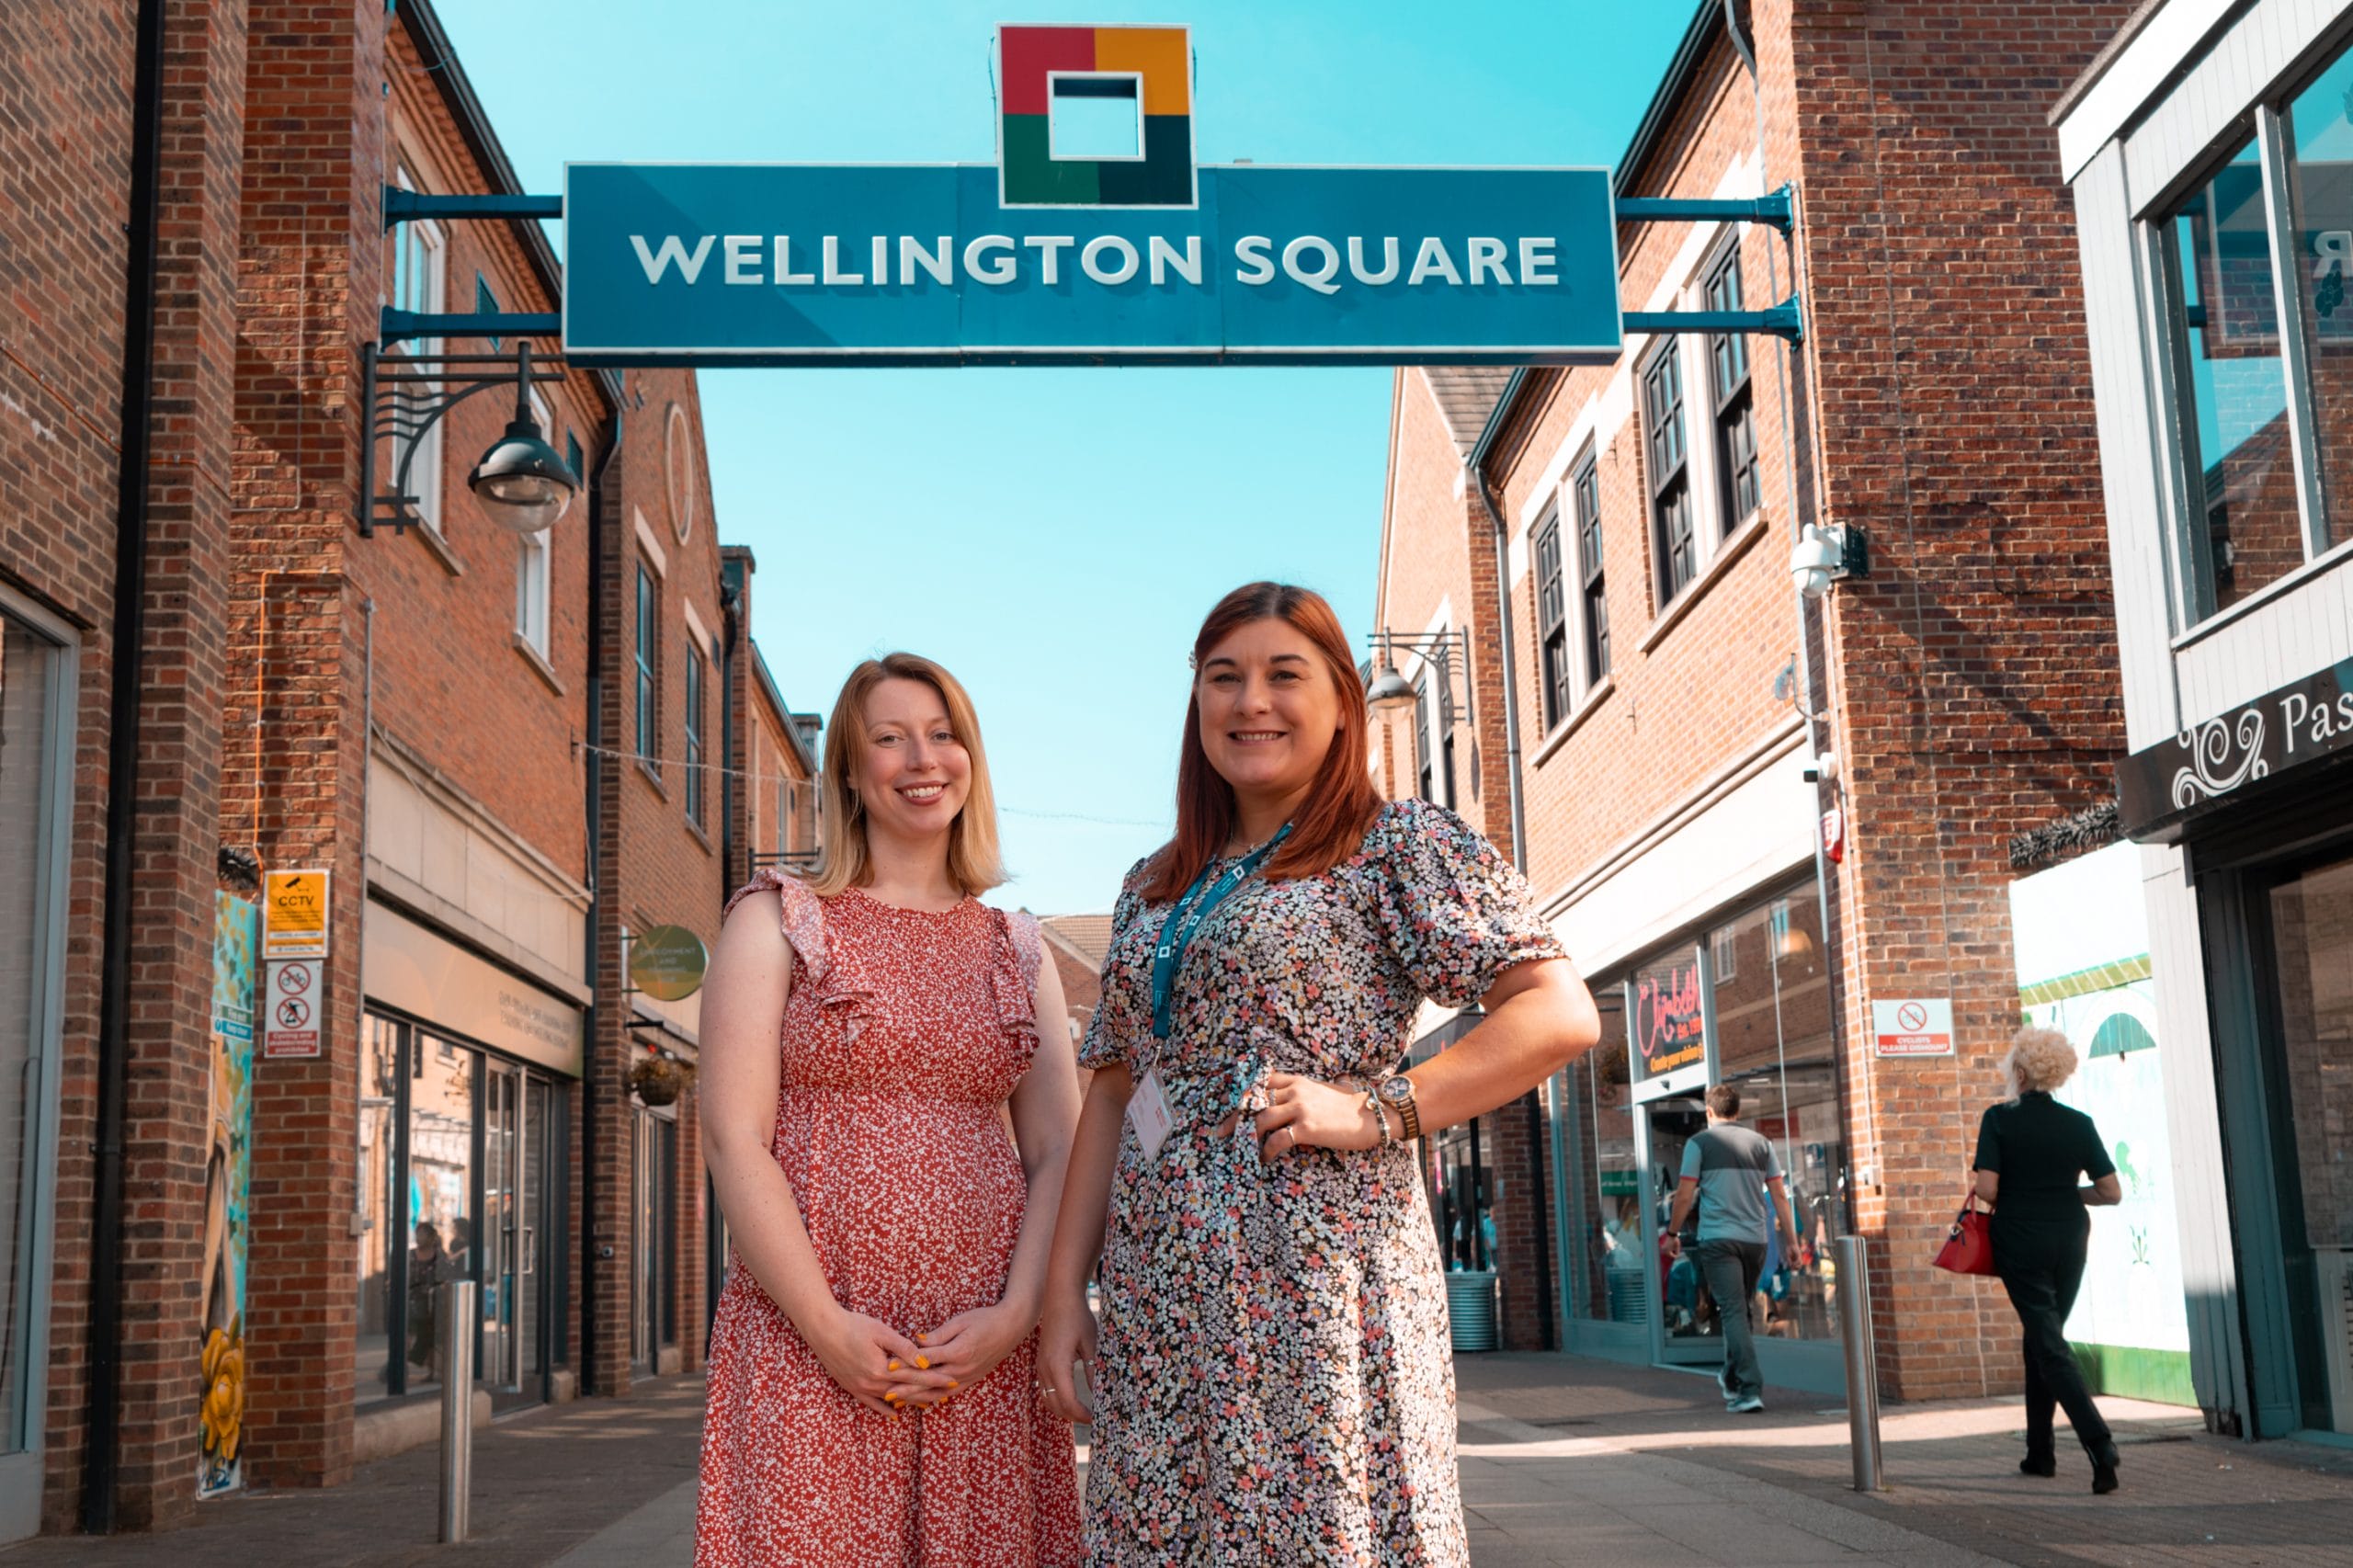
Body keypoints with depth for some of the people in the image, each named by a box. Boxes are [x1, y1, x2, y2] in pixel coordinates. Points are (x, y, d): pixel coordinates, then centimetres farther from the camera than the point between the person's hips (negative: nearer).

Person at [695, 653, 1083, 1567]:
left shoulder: (1017, 950, 14)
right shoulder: (777, 921, 4)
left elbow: (1058, 1153, 8)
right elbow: (734, 1140, -5)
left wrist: (1014, 1315, -7)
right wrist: (827, 1327, -13)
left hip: (987, 1351, 3)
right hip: (807, 1345, -3)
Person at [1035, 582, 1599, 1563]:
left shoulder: (1399, 845, 0)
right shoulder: (1154, 887, 18)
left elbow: (1561, 1014, -8)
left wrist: (1376, 1108, -16)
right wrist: (1063, 1290, 10)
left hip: (1317, 1274, -5)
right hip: (1157, 1294, 6)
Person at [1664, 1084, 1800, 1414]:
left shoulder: (1699, 1143, 0)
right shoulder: (1761, 1143, 10)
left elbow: (1685, 1194, -3)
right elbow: (1779, 1195, 8)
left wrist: (1673, 1232, 9)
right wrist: (1790, 1239, 12)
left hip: (1718, 1238, -4)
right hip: (1756, 1238, 4)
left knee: (1734, 1312, -7)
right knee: (1745, 1310, 19)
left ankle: (1751, 1389, -16)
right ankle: (1732, 1380, 31)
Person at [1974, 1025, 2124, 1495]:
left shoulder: (1999, 1119, -9)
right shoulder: (2079, 1123, 1)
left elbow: (1986, 1189, -16)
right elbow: (2112, 1192, -1)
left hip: (2020, 1240, -4)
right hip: (2069, 1240, 4)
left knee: (2049, 1345, -2)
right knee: (2043, 1337, 18)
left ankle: (2100, 1442, -20)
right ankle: (2040, 1452, 23)